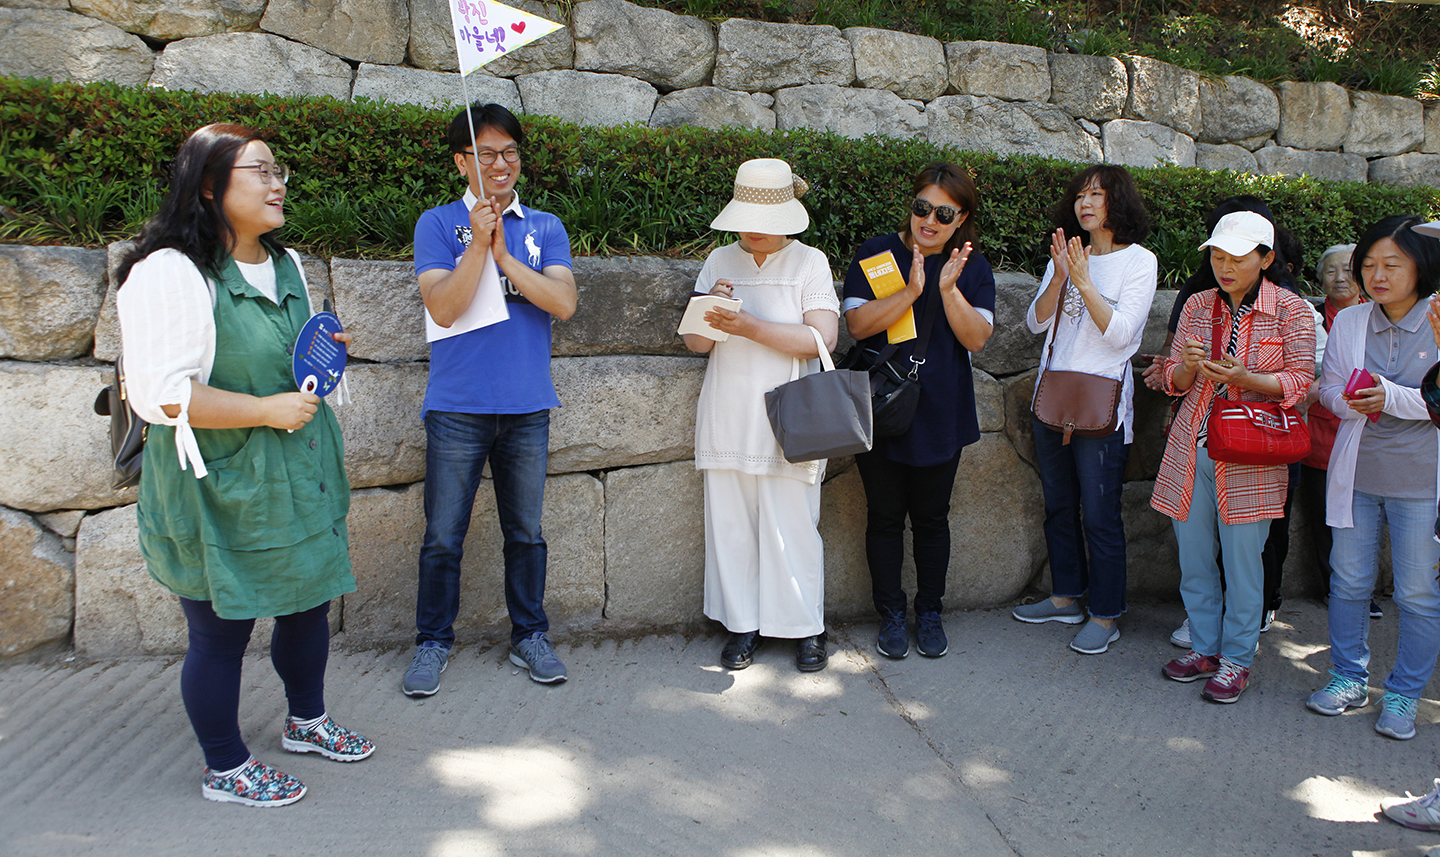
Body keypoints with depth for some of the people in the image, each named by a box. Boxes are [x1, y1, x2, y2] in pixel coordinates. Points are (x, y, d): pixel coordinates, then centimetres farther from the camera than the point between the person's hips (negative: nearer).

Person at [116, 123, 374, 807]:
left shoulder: (285, 264, 10)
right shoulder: (171, 273, -19)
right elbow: (159, 393, -24)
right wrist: (268, 409, -23)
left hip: (295, 476, 8)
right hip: (217, 489, -8)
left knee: (310, 600, 19)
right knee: (221, 632, 6)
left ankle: (306, 721, 43)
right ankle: (224, 769, 27)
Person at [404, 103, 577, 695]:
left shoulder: (545, 228, 8)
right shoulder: (438, 224, 2)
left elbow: (563, 303, -6)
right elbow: (444, 307, -10)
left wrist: (504, 254, -12)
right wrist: (480, 243, -18)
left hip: (527, 406, 2)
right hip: (458, 406, -2)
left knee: (526, 532, 11)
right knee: (443, 536, 5)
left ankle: (530, 636, 25)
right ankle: (433, 642, 21)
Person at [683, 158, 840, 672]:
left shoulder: (809, 262, 1)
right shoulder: (720, 262, 11)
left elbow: (822, 338, -12)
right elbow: (695, 343, 9)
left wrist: (752, 327, -20)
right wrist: (710, 311, -13)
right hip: (727, 418, 3)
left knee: (792, 527, -1)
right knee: (730, 523, 5)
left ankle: (807, 628, 16)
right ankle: (742, 625, 20)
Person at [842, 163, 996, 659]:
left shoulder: (973, 268, 5)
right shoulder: (875, 254, 0)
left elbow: (976, 338, -5)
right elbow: (857, 324, -11)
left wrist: (949, 289, -19)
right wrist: (911, 292, -21)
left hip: (940, 416, 1)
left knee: (931, 517, 10)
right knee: (885, 516, 6)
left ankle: (930, 612, 25)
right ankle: (891, 614, 20)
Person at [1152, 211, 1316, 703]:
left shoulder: (1291, 310, -2)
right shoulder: (1198, 306, 8)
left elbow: (1299, 381, -5)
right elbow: (1174, 380, 9)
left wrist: (1242, 377, -22)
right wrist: (1188, 366, -15)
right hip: (1191, 449, 4)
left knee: (1242, 561, 2)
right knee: (1193, 557, 10)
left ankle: (1237, 659, 17)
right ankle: (1204, 648, 26)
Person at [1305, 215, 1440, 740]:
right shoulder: (1347, 322, 6)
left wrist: (1392, 397, -21)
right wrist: (1350, 401, -12)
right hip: (1355, 475, 4)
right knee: (1348, 582, 11)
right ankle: (1349, 678, 28)